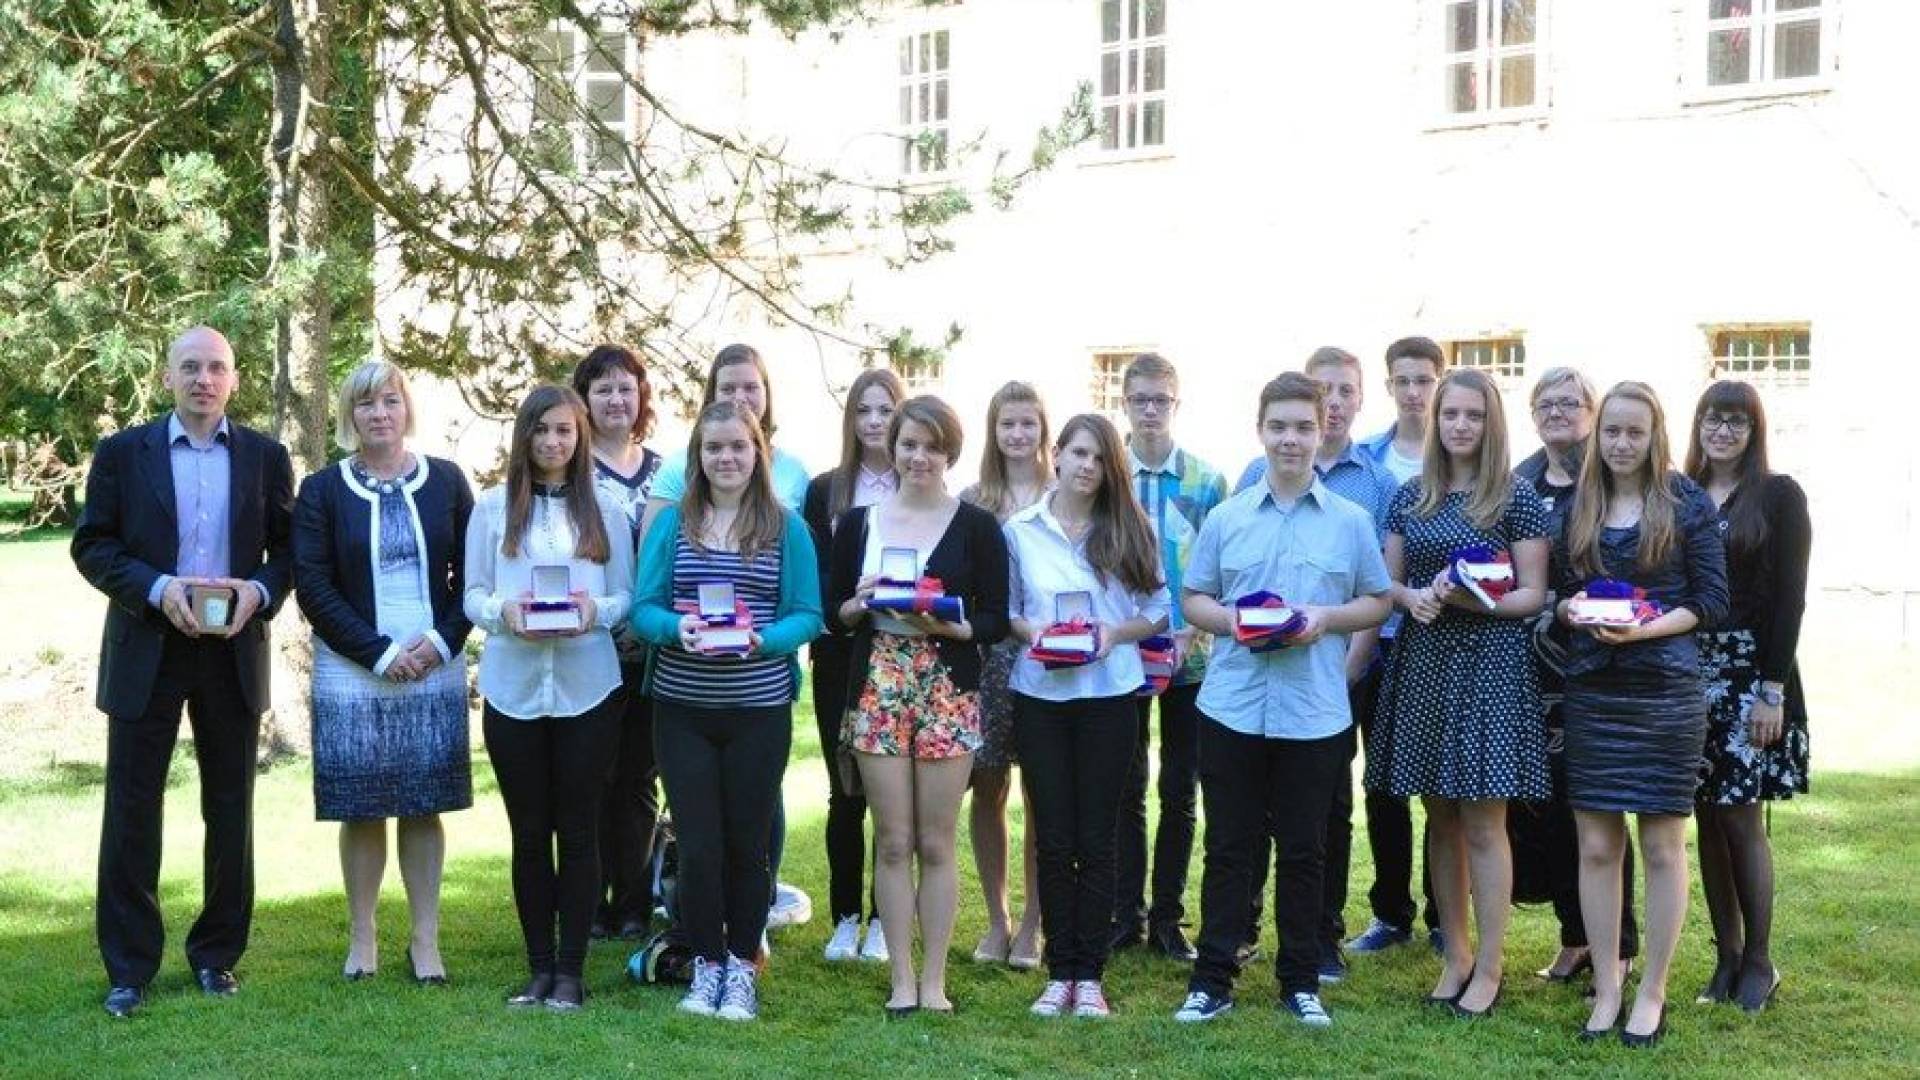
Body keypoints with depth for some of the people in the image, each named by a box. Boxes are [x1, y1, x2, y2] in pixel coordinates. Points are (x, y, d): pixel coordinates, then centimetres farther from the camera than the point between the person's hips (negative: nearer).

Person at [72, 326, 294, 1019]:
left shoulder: (265, 457, 5)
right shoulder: (122, 454, 1)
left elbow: (288, 547, 7)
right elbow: (91, 546, 0)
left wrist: (261, 590, -13)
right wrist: (157, 588, -15)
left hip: (233, 652, 1)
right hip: (146, 651, -1)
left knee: (230, 812, 8)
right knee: (132, 812, 2)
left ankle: (217, 954, 21)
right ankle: (128, 968, 11)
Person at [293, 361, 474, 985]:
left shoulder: (446, 481, 6)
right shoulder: (322, 490, 2)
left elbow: (472, 573, 6)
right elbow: (313, 587, -4)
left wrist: (443, 641, -9)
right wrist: (380, 652, -11)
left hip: (435, 670, 1)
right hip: (352, 675, -1)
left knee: (424, 807, 4)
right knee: (361, 810, 4)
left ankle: (426, 941, 11)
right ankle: (361, 939, 15)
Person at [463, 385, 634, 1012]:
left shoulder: (604, 511, 7)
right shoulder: (492, 507, 6)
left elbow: (627, 595, 6)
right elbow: (472, 594, 4)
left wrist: (596, 611, -15)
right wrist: (505, 612, -17)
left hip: (587, 688, 0)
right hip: (512, 688, 0)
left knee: (578, 829, 3)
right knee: (529, 831, 7)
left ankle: (571, 971, 10)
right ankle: (539, 967, 16)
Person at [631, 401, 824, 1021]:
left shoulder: (787, 528, 1)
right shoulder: (672, 524, 4)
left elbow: (807, 616, -2)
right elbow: (643, 609, 1)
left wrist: (762, 639, -20)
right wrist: (677, 627, -20)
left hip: (759, 708, -1)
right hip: (682, 708, 1)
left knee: (747, 842, 9)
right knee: (697, 842, 4)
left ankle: (741, 967, 23)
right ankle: (705, 964, 21)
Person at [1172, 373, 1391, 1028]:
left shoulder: (1350, 522, 4)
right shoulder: (1225, 519, 6)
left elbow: (1379, 602, 8)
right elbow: (1191, 599, 10)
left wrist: (1327, 618, -11)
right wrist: (1229, 620, -10)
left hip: (1315, 711, 0)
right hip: (1232, 705, 1)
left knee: (1303, 850, 8)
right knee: (1228, 846, 6)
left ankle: (1301, 982, 20)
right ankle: (1213, 979, 14)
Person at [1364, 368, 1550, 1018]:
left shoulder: (1517, 500, -2)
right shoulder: (1411, 497, 10)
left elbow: (1533, 596, -4)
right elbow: (1387, 580, 12)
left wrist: (1469, 598, -20)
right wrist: (1413, 597, -10)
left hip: (1491, 664, -4)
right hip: (1423, 660, 4)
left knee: (1483, 823, -4)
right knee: (1441, 817, 10)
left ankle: (1489, 969, 6)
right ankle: (1455, 956, 21)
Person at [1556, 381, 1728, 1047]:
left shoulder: (1687, 503, -1)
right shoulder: (1577, 506, 9)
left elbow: (1711, 602, -2)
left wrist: (1647, 628, -17)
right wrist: (1571, 609, -8)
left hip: (1666, 690, -3)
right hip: (1590, 690, 3)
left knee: (1663, 847, 3)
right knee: (1596, 847, 4)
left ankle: (1652, 995, 14)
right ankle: (1606, 989, 15)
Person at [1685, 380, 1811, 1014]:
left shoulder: (1779, 496, -1)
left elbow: (1789, 597, -6)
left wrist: (1773, 690, -12)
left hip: (1750, 672, -4)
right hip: (1689, 671, 4)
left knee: (1741, 816, -4)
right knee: (1707, 817, 6)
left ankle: (1759, 962, 9)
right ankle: (1726, 956, 15)